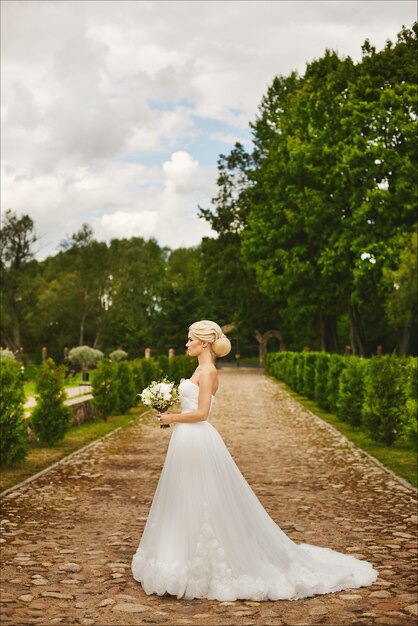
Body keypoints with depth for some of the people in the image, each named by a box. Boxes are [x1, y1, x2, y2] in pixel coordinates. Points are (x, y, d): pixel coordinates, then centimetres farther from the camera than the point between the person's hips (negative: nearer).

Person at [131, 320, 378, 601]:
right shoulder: (201, 369, 15)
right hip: (188, 441, 10)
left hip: (198, 442, -10)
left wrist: (172, 418, -10)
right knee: (188, 504, 15)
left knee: (203, 504, -3)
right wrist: (171, 414, 12)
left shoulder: (207, 371, -14)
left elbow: (201, 413, -20)